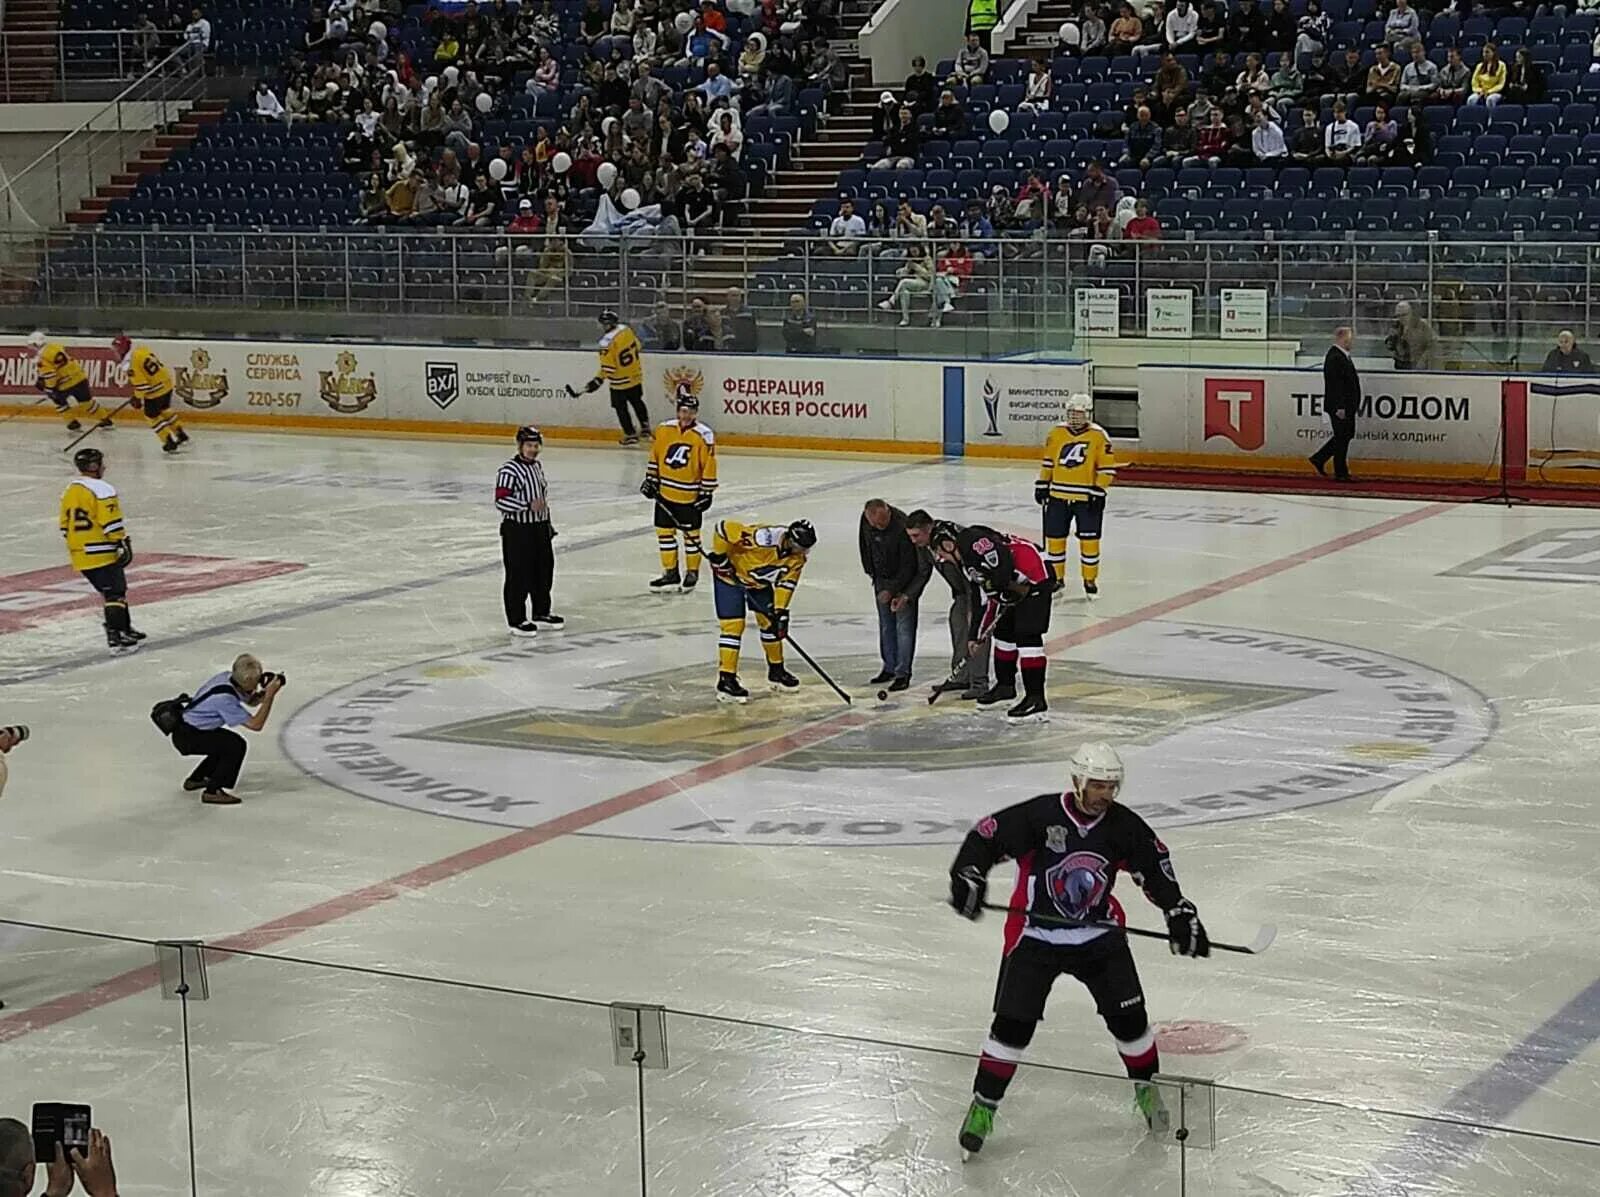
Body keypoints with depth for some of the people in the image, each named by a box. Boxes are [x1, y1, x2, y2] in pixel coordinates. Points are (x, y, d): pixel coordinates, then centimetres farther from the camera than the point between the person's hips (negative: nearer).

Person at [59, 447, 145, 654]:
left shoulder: (69, 491, 13)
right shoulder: (102, 489, -14)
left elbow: (65, 526, 19)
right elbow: (111, 523, -20)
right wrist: (123, 544, -14)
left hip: (80, 554, 9)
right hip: (102, 554, -9)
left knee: (115, 591, 20)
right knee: (114, 594, -6)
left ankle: (124, 630, 27)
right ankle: (115, 638, -14)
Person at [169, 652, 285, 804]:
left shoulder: (228, 677, -5)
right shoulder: (225, 697, -30)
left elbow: (251, 701, 10)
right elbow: (256, 724, -28)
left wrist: (265, 692, -10)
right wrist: (269, 695, -28)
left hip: (189, 728, 10)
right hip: (186, 736, -10)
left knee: (226, 744, 25)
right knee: (236, 746, -17)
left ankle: (195, 780, 36)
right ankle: (212, 792, -11)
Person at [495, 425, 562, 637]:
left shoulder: (537, 466, 12)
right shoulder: (509, 471, -16)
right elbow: (501, 501, -22)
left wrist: (548, 524, 22)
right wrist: (529, 504, -26)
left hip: (539, 527, 8)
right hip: (517, 531, -8)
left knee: (544, 572, 16)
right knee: (519, 576, -3)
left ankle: (541, 613, 30)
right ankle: (516, 620, 4)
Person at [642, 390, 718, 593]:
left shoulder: (703, 436, -11)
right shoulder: (664, 429, 1)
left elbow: (709, 466, -9)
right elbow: (655, 456, 12)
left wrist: (707, 492, -10)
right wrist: (651, 479, 9)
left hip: (690, 496, -4)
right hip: (665, 493, 4)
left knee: (691, 534, 7)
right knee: (664, 531, 8)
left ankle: (692, 572, 20)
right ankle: (670, 573, 18)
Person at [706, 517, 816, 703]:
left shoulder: (797, 557, -15)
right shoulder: (764, 538, -39)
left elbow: (786, 582, -6)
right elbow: (724, 528, -37)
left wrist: (781, 610, -15)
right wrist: (719, 557, -26)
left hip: (759, 582, 7)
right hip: (730, 574, -7)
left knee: (771, 622, 11)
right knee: (733, 625, -13)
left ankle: (776, 671, 28)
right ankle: (726, 681, -12)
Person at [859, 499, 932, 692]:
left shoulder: (902, 527, -31)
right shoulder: (866, 519, -12)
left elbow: (908, 566, -25)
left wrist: (892, 590, -24)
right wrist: (869, 569, 14)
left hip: (905, 579, -7)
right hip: (882, 577, 7)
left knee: (904, 625, -9)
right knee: (886, 624, 13)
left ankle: (903, 673, -6)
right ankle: (889, 668, 24)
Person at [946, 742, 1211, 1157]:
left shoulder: (1123, 825, -6)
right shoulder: (1039, 816, -18)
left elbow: (1155, 866, 8)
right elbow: (985, 836, -13)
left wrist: (1179, 912, 4)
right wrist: (968, 875, -29)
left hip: (1099, 935, 3)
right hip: (1035, 934, -3)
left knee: (1127, 1013, 0)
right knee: (1013, 1023, -7)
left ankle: (1146, 1088, 25)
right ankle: (983, 1107, 7)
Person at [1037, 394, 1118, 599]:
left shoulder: (1098, 435, -7)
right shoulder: (1056, 433, 4)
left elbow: (1107, 467, -7)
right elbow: (1048, 461, 14)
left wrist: (1099, 491, -12)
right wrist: (1042, 485, 10)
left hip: (1087, 497, -3)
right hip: (1058, 495, 3)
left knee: (1089, 539, 1)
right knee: (1054, 536, 7)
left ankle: (1090, 579, 13)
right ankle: (1056, 577, 20)